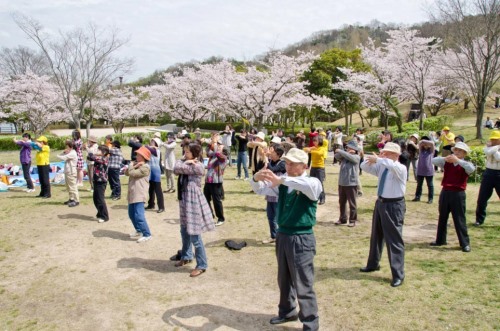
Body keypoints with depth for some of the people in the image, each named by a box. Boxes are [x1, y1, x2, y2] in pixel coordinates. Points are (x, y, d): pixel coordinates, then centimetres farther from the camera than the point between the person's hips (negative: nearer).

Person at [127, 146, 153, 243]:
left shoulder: (145, 167, -14)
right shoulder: (136, 165, 16)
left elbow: (132, 173, -19)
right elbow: (127, 173, 7)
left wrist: (131, 165, -3)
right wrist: (133, 165, -6)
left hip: (139, 195, -10)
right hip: (132, 194, 10)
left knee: (139, 215, -14)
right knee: (131, 214, 18)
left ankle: (147, 234, -5)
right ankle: (139, 231, 34)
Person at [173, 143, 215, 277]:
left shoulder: (198, 166, -16)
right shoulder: (188, 165, 13)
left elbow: (178, 168, -20)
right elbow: (176, 170, -2)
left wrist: (184, 162, -4)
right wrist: (185, 161, -8)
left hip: (193, 202, -9)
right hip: (185, 201, 9)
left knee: (194, 236, -5)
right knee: (184, 232, 21)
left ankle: (201, 266, 6)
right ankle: (186, 257, 40)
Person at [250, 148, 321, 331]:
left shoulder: (312, 183, -11)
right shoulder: (283, 184, 6)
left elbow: (309, 185, -36)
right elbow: (260, 190, 8)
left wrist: (281, 180, -41)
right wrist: (256, 179, -15)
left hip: (302, 238, -6)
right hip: (282, 235, 6)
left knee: (303, 285, 3)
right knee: (284, 280, 21)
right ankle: (287, 311, 41)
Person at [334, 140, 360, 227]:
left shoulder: (356, 157, -4)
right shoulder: (344, 157, 10)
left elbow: (349, 157, -22)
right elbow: (336, 156, -5)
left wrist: (340, 151, -10)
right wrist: (346, 152, -15)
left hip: (351, 184, -6)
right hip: (342, 183, 6)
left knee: (352, 203, 2)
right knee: (342, 202, 14)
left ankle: (352, 220, 12)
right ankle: (342, 219, 27)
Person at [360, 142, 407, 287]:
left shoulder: (401, 168, -15)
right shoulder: (381, 166, 5)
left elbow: (392, 166, -38)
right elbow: (364, 167, 5)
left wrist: (378, 159, -39)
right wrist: (373, 159, -11)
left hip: (394, 206, -8)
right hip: (381, 203, 8)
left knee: (394, 240, -3)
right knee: (376, 236, 20)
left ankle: (398, 275, 8)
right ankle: (373, 264, 39)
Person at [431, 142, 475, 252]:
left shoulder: (465, 165, -2)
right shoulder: (447, 163, 6)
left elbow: (471, 169, -24)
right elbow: (433, 161, -4)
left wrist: (458, 160, -24)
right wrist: (445, 158, -19)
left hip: (458, 194, -4)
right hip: (445, 192, 4)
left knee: (459, 220, 0)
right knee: (442, 218, 14)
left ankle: (465, 243, 11)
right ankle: (440, 240, 27)